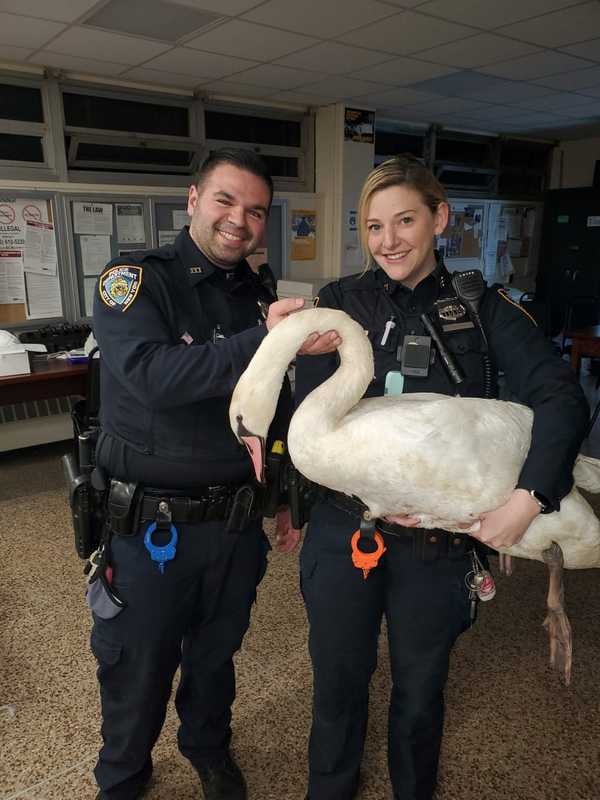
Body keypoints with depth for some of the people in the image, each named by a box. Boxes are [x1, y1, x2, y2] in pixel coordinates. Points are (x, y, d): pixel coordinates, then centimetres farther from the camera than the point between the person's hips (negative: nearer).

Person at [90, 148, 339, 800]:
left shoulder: (260, 299, 5)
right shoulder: (135, 280, -11)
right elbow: (151, 376, -30)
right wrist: (266, 343, -37)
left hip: (237, 520, 5)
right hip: (150, 524, -4)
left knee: (215, 654, 24)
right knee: (138, 672, 16)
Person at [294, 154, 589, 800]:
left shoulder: (481, 307, -2)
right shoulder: (339, 303, -1)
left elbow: (560, 399, -12)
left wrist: (529, 498, -26)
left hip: (439, 543, 0)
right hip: (344, 530, 1)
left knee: (420, 691, 20)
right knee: (338, 681, 19)